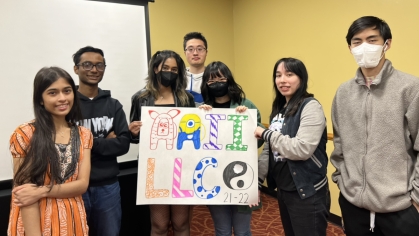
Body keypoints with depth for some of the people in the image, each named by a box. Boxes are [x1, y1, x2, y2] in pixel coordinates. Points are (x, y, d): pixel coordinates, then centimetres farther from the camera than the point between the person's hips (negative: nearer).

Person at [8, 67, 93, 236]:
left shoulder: (83, 135, 0)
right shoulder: (24, 134, -12)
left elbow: (82, 184, -6)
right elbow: (25, 195, -13)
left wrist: (41, 191, -19)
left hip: (72, 220, 4)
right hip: (36, 221, -3)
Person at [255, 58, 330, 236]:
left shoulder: (311, 107, -16)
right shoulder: (279, 108, 7)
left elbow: (302, 149, -30)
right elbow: (268, 150, 9)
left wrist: (265, 134, -20)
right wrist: (257, 181, 6)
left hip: (307, 193, -8)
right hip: (282, 189, 8)